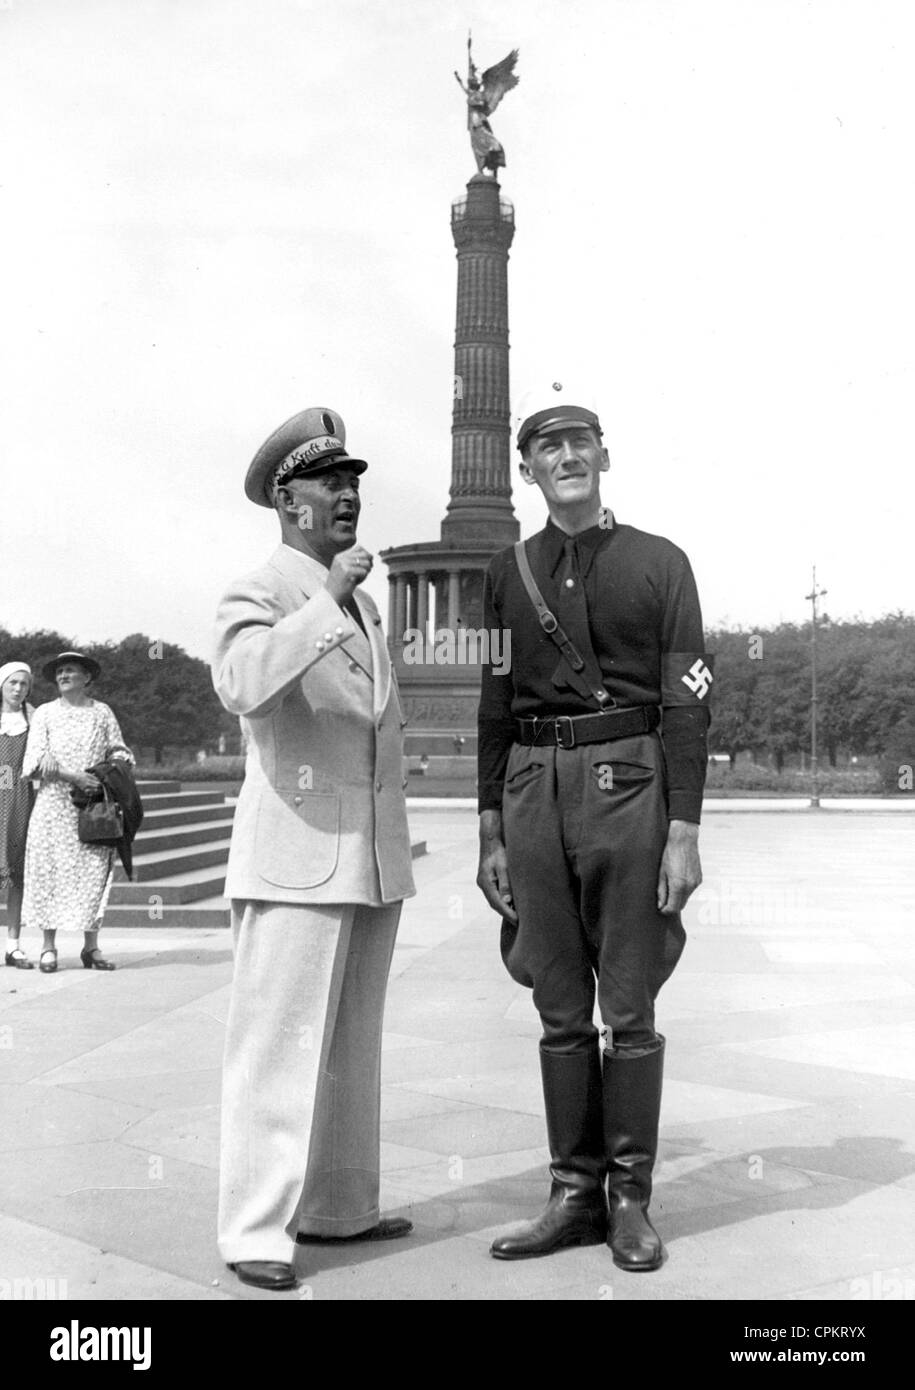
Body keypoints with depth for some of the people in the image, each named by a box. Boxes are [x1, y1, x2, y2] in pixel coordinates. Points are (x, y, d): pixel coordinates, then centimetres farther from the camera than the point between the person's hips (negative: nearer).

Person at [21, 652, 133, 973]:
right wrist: (73, 775, -14)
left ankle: (91, 947, 5)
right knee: (50, 870, -3)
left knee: (94, 871, -2)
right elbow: (36, 758, -2)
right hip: (54, 803, -1)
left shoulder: (102, 712, 11)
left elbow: (118, 749, 14)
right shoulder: (45, 713, 7)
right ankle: (48, 947, 4)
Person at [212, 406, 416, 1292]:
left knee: (351, 1048, 12)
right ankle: (256, 1231, 2)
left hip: (375, 859, 8)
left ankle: (335, 1207, 21)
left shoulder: (361, 606, 19)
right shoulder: (257, 597, -5)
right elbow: (241, 685, -28)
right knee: (278, 1048, -5)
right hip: (296, 857, -8)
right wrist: (327, 599, -27)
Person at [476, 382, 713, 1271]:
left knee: (629, 1008, 3)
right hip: (533, 790, 3)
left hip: (628, 786, -3)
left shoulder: (659, 563, 2)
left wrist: (684, 831, -10)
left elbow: (687, 705, -2)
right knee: (560, 1010, 8)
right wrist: (490, 832, 7)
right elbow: (494, 708, 12)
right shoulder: (507, 574, 11)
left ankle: (629, 1197, 15)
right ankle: (575, 1195, 18)